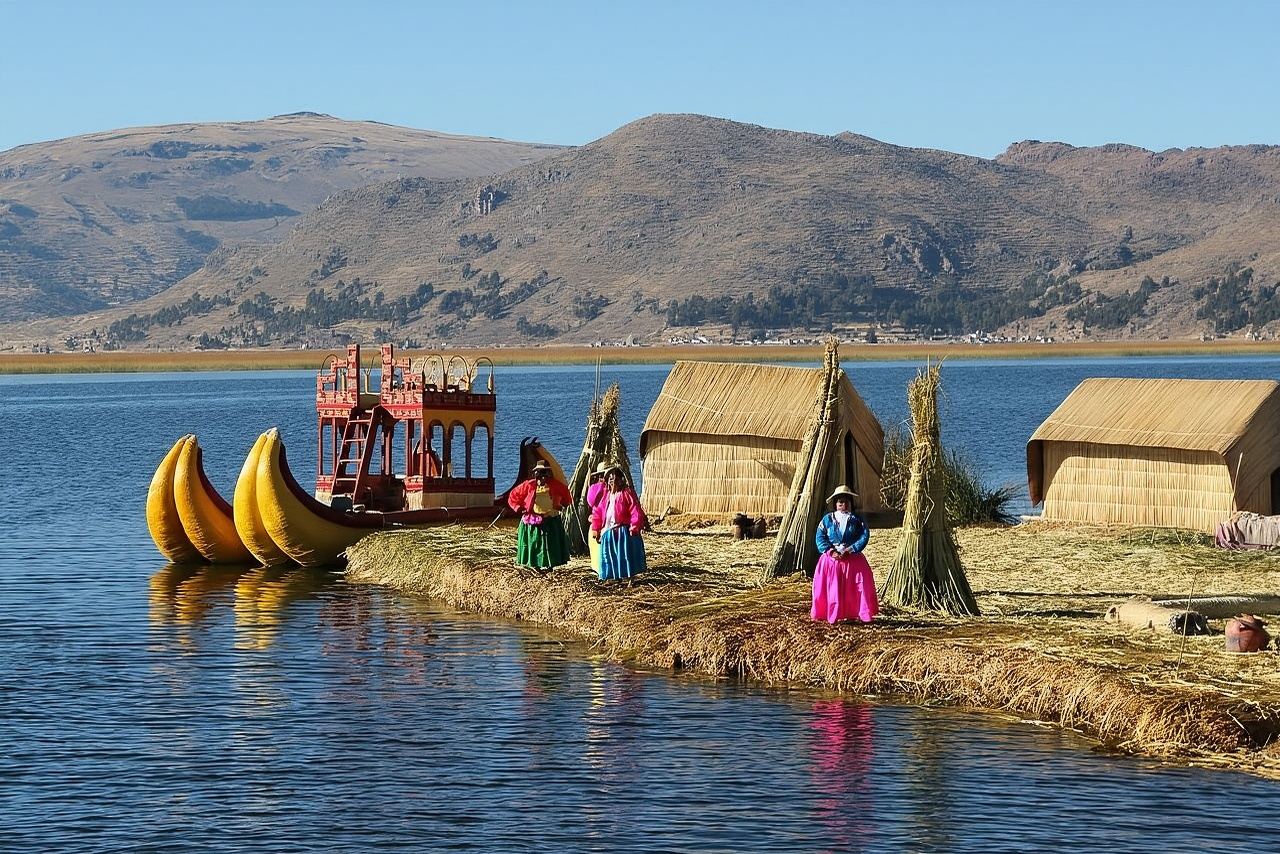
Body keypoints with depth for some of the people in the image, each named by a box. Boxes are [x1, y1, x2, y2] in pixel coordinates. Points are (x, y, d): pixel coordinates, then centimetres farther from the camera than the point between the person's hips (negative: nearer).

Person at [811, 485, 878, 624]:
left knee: (861, 585, -8)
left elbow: (864, 536, -7)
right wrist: (831, 551, -17)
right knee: (831, 589, -6)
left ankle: (864, 614, -5)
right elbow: (820, 537, -2)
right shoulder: (827, 519, 5)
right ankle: (831, 615, -1)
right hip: (831, 559, 0)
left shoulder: (857, 520, 4)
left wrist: (849, 550, -18)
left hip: (853, 559, 0)